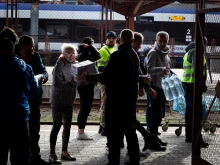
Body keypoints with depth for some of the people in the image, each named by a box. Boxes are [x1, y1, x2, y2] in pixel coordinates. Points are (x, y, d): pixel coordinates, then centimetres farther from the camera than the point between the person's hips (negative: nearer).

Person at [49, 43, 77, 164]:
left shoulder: (73, 65, 7)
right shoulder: (59, 66, -15)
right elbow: (56, 84, -23)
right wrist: (70, 83, -29)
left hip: (69, 100, 7)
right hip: (58, 101, -7)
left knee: (67, 126, 12)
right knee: (57, 126, -3)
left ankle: (64, 152, 23)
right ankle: (52, 154, 3)